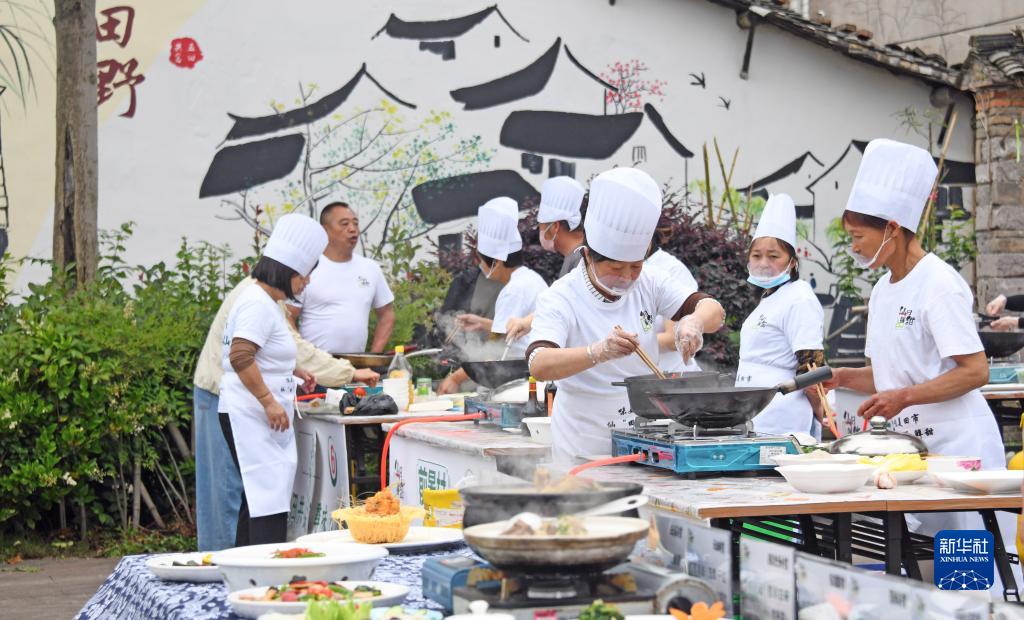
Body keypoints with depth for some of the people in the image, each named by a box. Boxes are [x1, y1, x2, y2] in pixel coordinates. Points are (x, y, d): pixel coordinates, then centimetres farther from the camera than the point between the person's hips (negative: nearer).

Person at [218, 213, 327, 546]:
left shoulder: (262, 300, 17)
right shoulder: (259, 303, -15)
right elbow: (240, 357, -25)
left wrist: (292, 371, 24)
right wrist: (269, 401, -23)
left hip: (261, 418, 11)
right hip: (252, 417, -11)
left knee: (257, 497, 13)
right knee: (269, 497, -13)